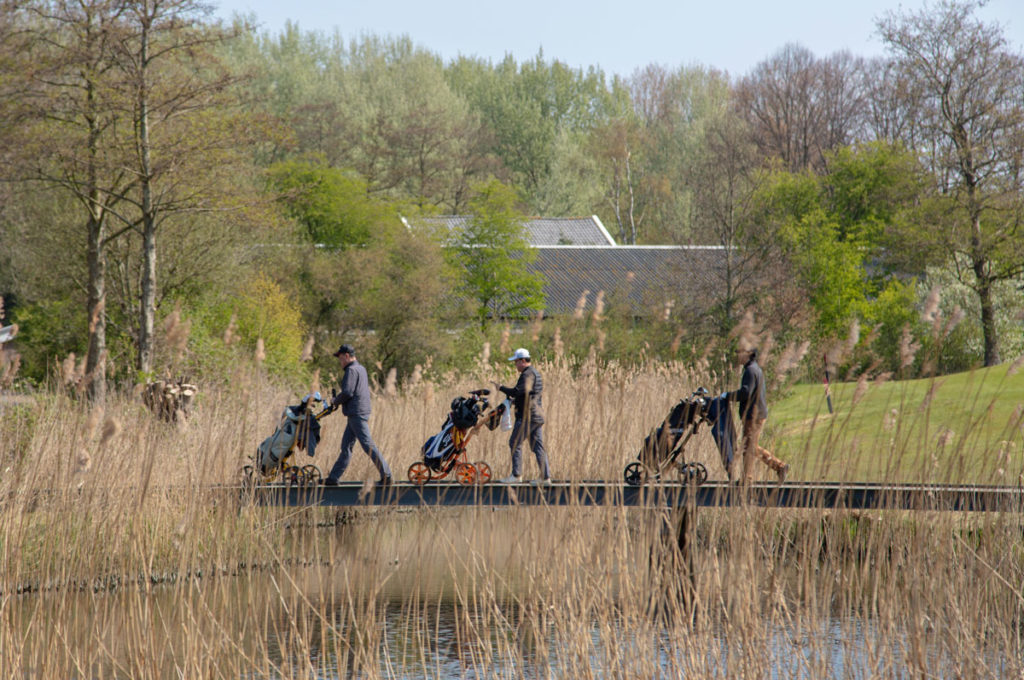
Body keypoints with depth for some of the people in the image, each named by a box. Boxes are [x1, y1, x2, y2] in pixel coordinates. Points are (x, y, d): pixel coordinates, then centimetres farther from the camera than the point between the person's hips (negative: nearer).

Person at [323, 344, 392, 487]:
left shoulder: (351, 370, -13)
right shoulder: (361, 369, 18)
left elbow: (347, 393, -21)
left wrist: (335, 401, -3)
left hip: (357, 414, -10)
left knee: (368, 445, -10)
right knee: (346, 446, 11)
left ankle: (386, 476, -11)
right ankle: (333, 478, 14)